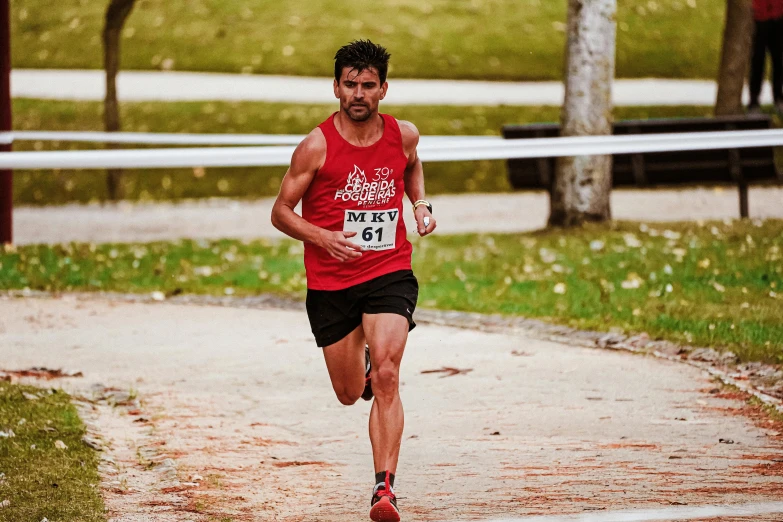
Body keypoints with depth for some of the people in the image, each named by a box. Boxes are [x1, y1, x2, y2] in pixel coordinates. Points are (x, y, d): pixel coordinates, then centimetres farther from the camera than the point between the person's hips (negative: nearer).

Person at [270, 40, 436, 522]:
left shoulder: (404, 135, -1)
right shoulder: (317, 146, -10)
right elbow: (281, 212, -3)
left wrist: (421, 203, 6)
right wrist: (321, 236, -21)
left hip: (390, 274, 0)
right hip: (330, 282, 0)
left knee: (386, 378, -21)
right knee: (350, 393, 14)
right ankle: (361, 357, 52)